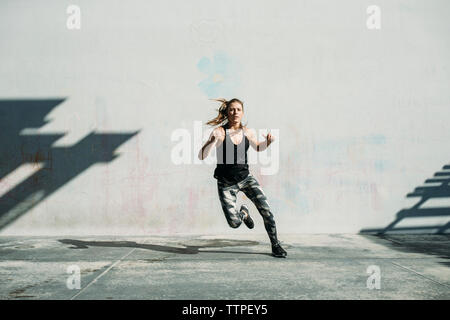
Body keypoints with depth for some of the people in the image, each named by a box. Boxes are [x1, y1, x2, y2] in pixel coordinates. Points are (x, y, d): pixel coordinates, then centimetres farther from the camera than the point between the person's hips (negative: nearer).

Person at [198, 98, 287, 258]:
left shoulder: (248, 132, -1)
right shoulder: (219, 132, -14)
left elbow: (258, 148, 20)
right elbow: (201, 156, -19)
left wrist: (268, 141, -2)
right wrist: (212, 141, -36)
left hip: (246, 178, 3)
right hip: (226, 183, -3)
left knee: (266, 210, -11)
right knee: (234, 223, -8)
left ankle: (275, 244, 11)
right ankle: (244, 213, 29)